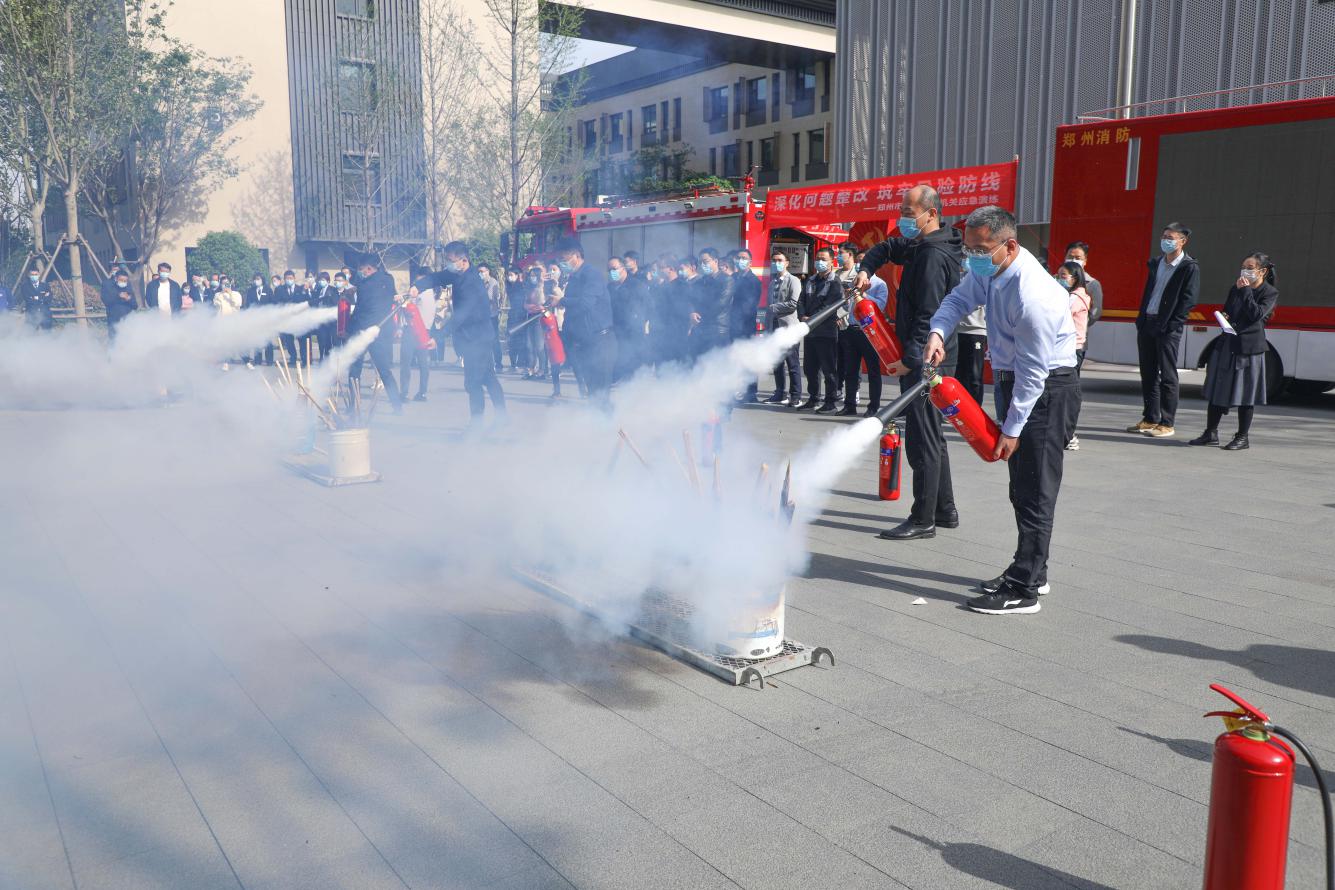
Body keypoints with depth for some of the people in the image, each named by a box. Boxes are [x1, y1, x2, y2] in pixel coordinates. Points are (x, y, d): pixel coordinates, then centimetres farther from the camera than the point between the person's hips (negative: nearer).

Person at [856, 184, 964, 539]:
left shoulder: (933, 255, -17)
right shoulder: (921, 245, 14)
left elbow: (928, 315, -22)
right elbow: (886, 249, 29)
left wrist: (910, 359, -23)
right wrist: (866, 269, 8)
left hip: (925, 362, -11)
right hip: (932, 359, 11)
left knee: (922, 440, -6)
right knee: (931, 437, 17)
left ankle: (923, 520, -1)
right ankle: (945, 510, 26)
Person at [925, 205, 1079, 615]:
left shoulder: (1031, 296, -30)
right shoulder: (989, 268, -3)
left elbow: (1034, 371, -25)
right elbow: (958, 299, 10)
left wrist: (1011, 429, -20)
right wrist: (938, 332, -12)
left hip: (1047, 386, -10)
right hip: (1016, 378, 10)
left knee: (1034, 488, -8)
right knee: (1022, 484, 17)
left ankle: (1023, 589, -4)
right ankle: (1031, 571, 30)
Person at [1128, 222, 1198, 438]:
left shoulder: (1190, 268, -5)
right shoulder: (1156, 263, 14)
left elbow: (1188, 300, -10)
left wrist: (1171, 326, -16)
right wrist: (1141, 320, 9)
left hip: (1168, 329, -7)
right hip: (1147, 323, 7)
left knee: (1167, 377, -4)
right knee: (1148, 374, 10)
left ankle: (1166, 424, -1)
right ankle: (1150, 419, 18)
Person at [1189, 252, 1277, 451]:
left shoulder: (1270, 293, -4)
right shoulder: (1236, 288, 13)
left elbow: (1256, 314, -18)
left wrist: (1246, 291, -15)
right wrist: (1224, 317, 1)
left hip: (1249, 348, -6)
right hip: (1227, 344, 6)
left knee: (1244, 395, 0)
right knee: (1216, 389, 7)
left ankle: (1242, 437, 9)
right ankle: (1211, 433, 17)